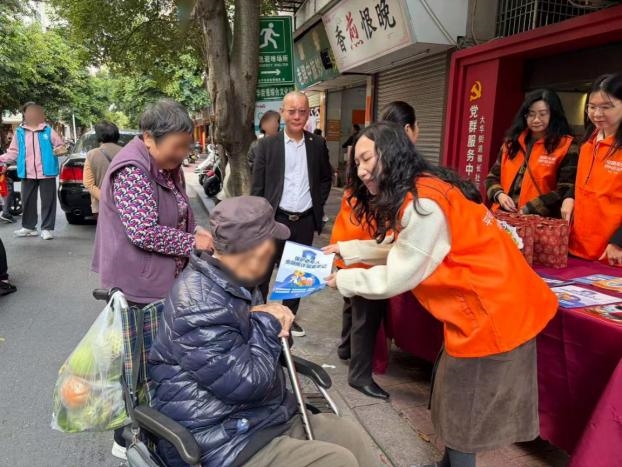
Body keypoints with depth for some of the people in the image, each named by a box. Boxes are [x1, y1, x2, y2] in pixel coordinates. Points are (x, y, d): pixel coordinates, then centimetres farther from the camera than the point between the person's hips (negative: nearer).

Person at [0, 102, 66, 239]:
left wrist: (60, 150, -16)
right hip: (28, 174, 3)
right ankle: (29, 227, 23)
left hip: (46, 173, -3)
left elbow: (61, 146, 6)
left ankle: (47, 228, 10)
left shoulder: (48, 131, 1)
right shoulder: (19, 132, 7)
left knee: (48, 201, 1)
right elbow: (13, 152, 11)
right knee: (27, 201, 10)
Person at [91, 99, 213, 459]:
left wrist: (195, 231, -1)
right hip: (140, 282, -9)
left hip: (165, 277, 9)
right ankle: (128, 438, 24)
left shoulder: (167, 164, 9)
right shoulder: (133, 170, -22)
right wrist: (192, 243, -18)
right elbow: (144, 232, -28)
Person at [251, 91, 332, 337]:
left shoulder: (317, 144, 3)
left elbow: (326, 178, 16)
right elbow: (257, 187, -4)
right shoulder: (267, 144, -4)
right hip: (275, 219, -3)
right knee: (262, 272, 4)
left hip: (305, 221, 3)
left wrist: (318, 204, 5)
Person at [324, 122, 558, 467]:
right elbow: (398, 247, 13)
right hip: (484, 303, 9)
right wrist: (346, 250, 14)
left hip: (491, 310, -9)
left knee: (463, 409, 10)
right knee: (455, 397, 22)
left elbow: (397, 278, -19)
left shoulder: (424, 203, -25)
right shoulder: (419, 191, 5)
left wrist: (341, 280, -6)